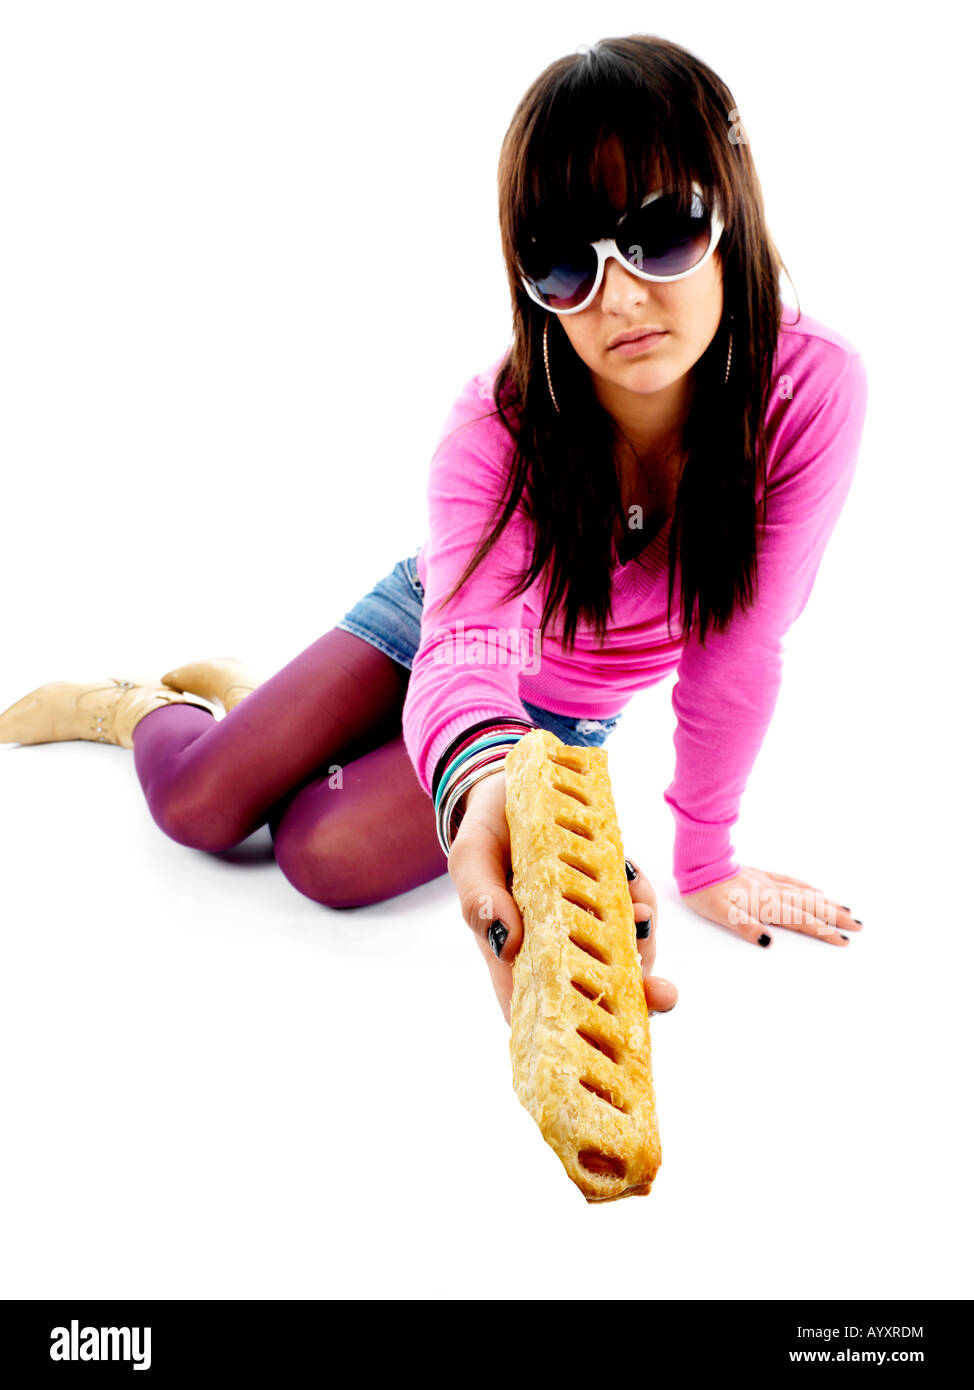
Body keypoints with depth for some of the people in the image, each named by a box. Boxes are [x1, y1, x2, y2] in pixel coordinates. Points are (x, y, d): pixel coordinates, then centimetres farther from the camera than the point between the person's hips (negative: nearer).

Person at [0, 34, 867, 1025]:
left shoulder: (810, 392, -31)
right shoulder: (499, 421, -31)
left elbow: (738, 653, -23)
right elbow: (469, 638, -47)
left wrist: (704, 867, -16)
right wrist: (485, 779, -70)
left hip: (561, 714, 1)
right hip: (433, 617, 0)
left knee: (326, 859, -19)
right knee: (196, 806, -14)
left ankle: (235, 698, 17)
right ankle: (140, 703, 25)